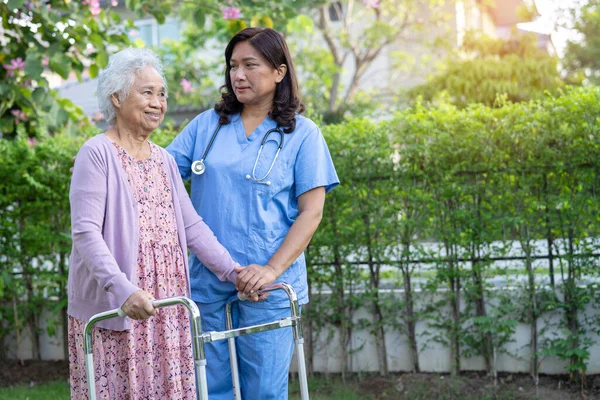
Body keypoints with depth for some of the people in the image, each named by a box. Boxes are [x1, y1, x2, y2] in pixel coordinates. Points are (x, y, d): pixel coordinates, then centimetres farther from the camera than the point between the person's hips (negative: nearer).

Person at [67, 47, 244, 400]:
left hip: (166, 302, 7)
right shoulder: (97, 154, -7)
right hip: (112, 305, -6)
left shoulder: (164, 160, 16)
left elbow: (192, 225, 13)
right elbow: (86, 232, -17)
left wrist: (232, 271, 2)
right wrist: (121, 289, -29)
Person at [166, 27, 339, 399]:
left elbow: (311, 212, -5)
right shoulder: (207, 124, 10)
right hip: (207, 281, 3)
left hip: (266, 285, -3)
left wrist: (271, 269, -16)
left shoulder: (302, 134, 0)